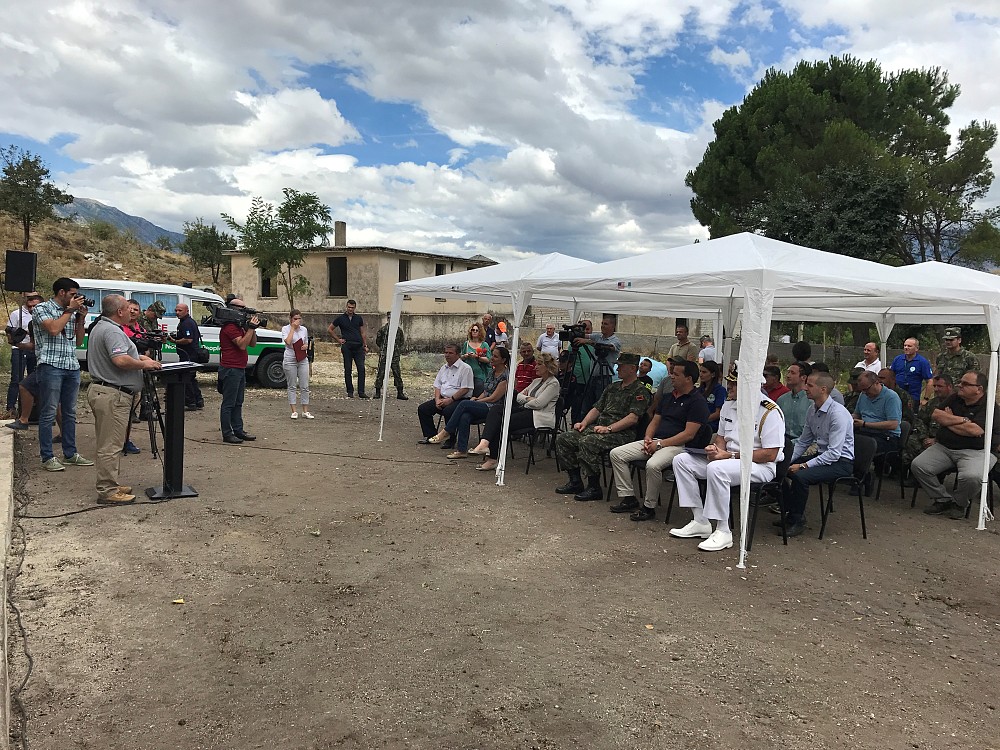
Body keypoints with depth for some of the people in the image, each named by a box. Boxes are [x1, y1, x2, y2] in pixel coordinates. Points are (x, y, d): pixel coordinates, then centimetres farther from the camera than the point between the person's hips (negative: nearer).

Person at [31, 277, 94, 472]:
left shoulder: (71, 313, 18)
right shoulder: (42, 308, 1)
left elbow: (79, 341, 19)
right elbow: (53, 329, -17)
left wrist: (81, 318, 10)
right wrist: (70, 310, -6)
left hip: (72, 367, 7)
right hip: (51, 366, -7)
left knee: (70, 413, 10)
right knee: (48, 413, -4)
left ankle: (70, 454, 17)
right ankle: (47, 458, 0)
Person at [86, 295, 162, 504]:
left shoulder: (100, 327, 19)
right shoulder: (112, 331, -17)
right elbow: (121, 360, -29)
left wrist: (138, 356, 17)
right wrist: (144, 364, -14)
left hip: (102, 390, 11)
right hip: (113, 394, -11)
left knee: (109, 444, 17)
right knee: (110, 445, -6)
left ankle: (110, 484, 26)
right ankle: (107, 491, -2)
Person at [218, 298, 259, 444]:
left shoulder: (239, 327, 18)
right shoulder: (230, 327, -14)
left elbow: (252, 344, 16)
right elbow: (242, 345, -23)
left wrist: (252, 328, 3)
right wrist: (251, 328, -19)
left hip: (240, 369, 10)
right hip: (230, 370, -10)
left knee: (238, 403, 14)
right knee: (228, 403, -5)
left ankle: (238, 430, 20)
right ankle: (227, 434, -1)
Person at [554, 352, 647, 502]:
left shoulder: (640, 391, -4)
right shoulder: (612, 387, 23)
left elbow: (633, 418, -16)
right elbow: (597, 408, 24)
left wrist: (609, 428, -22)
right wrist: (584, 423, 6)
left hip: (621, 433, -9)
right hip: (597, 428, 9)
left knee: (587, 442, -34)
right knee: (563, 439, -5)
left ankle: (594, 488, -20)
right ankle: (575, 482, 2)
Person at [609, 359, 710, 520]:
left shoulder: (697, 401, -7)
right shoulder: (668, 396, 19)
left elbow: (689, 435, -15)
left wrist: (660, 444, -16)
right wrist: (648, 438, 0)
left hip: (677, 445, -8)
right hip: (655, 441, 9)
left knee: (653, 465, -37)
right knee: (616, 454, -4)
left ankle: (649, 507, -17)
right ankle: (628, 498, -1)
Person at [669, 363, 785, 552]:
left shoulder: (770, 411, -15)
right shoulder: (728, 405, 9)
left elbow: (770, 454, -19)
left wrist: (731, 456, -20)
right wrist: (715, 448, -3)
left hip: (760, 466, -9)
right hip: (728, 459, 9)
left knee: (716, 468, -37)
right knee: (681, 460, -5)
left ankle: (723, 531, -24)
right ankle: (700, 522, -3)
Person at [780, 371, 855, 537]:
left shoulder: (838, 413, -22)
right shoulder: (812, 410, 4)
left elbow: (834, 453, -25)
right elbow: (803, 442, 14)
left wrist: (804, 465, -25)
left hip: (841, 462, -8)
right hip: (822, 456, 8)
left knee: (800, 476, -29)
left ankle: (797, 521, -9)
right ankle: (792, 513, 9)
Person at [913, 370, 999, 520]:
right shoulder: (954, 399, 14)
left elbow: (974, 430, -22)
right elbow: (935, 414, 2)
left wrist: (947, 421, -6)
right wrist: (963, 420, -10)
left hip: (975, 451, -5)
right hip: (943, 447, 6)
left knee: (971, 477, -35)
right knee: (917, 465, -16)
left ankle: (959, 503, 0)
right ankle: (943, 499, 2)